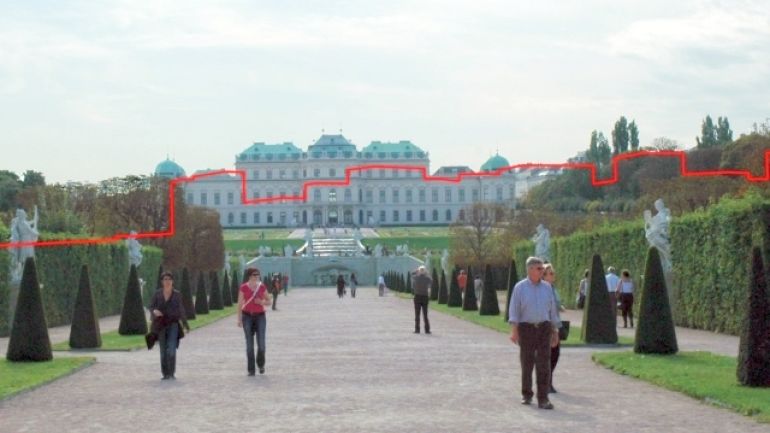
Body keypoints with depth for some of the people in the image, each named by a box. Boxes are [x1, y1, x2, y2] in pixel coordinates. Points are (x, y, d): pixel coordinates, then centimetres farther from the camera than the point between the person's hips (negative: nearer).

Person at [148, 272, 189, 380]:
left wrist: (185, 324, 11)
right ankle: (165, 374, 13)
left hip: (173, 324, -1)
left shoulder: (177, 294, 0)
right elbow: (151, 306, 3)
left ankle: (172, 373, -7)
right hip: (161, 325, 1)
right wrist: (154, 311, -20)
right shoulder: (157, 294, 1)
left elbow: (181, 310, 8)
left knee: (171, 349, -16)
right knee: (163, 351, 5)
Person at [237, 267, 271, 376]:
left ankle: (261, 365, 22)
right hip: (247, 316, -1)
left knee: (261, 344, -4)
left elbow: (269, 301, 10)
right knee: (249, 344, 0)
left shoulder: (262, 286, 3)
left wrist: (262, 302, -12)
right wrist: (239, 319, -3)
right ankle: (251, 370, 7)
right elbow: (240, 304, 1)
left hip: (260, 316, 1)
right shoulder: (243, 287, -2)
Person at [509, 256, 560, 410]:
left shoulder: (547, 287, 9)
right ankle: (526, 395, 24)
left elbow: (552, 310, 13)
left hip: (544, 328, 2)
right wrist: (514, 330, -16)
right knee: (527, 363, 7)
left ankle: (543, 399, -10)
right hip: (526, 328, -2)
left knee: (544, 364, -7)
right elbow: (514, 310, -6)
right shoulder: (520, 287, 0)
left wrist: (555, 331, 11)